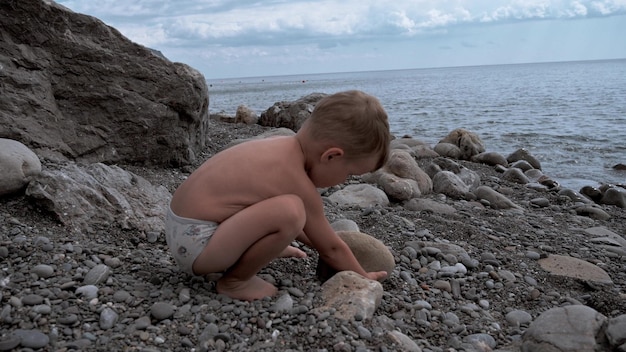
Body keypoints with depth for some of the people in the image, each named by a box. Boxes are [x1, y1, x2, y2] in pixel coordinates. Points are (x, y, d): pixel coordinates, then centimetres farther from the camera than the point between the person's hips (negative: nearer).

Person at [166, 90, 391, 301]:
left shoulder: (282, 148, 4)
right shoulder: (299, 184, -21)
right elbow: (330, 249, -7)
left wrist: (315, 241, 28)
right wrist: (363, 277, 8)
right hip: (194, 244, -10)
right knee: (289, 210, -30)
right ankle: (234, 281, -10)